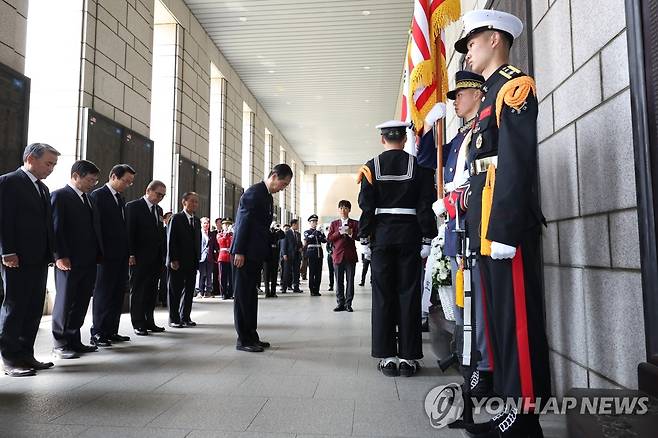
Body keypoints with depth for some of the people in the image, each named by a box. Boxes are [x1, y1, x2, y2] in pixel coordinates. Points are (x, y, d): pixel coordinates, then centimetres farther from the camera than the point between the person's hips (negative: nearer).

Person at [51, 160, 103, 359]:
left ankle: (74, 341, 21)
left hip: (89, 261, 7)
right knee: (64, 302, 3)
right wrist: (61, 256, -17)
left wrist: (99, 254, 9)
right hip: (69, 261, -7)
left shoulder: (88, 198, 18)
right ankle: (60, 344, 13)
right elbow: (56, 228, -11)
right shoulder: (60, 196, -5)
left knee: (81, 303, 11)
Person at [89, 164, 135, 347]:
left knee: (117, 295, 10)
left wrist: (128, 252, 11)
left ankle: (111, 331, 17)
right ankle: (97, 334, 6)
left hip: (121, 255, 8)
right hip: (107, 255, -8)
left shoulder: (121, 199, 18)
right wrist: (99, 252, -16)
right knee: (103, 294, -1)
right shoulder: (98, 195, -7)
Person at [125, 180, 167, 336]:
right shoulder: (133, 206, -4)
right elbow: (129, 232, -9)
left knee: (151, 292, 10)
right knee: (138, 291, 3)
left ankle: (149, 322, 18)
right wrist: (131, 254, -15)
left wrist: (163, 256, 11)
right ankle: (138, 324, 9)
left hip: (156, 259, 7)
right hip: (140, 259, -6)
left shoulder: (159, 209, 16)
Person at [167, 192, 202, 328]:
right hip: (178, 262, -6)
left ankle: (185, 317, 19)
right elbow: (171, 240, -10)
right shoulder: (176, 218, -5)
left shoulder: (197, 220, 14)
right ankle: (174, 319, 12)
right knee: (175, 290, 4)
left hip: (192, 262, 6)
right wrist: (173, 259, -15)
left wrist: (198, 258, 7)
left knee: (189, 290, 9)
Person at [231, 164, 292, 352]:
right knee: (243, 295, -2)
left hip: (255, 254, 10)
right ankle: (243, 340, 5)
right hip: (246, 253, -10)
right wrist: (239, 252, -20)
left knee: (250, 295, 13)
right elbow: (243, 222, -18)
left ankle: (251, 336, 21)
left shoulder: (267, 196, 16)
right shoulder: (254, 192, -12)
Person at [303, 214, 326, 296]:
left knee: (318, 273, 4)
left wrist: (321, 234, -10)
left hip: (319, 254, 4)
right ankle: (312, 291, -1)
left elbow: (325, 241, 5)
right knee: (312, 272, -6)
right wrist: (315, 232, -21)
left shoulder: (319, 232, 17)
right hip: (311, 254, -4)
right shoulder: (307, 232, 5)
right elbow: (307, 239, -16)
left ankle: (317, 290, 11)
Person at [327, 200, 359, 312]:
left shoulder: (355, 223, 10)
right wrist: (339, 233, -10)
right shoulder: (334, 224, 14)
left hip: (350, 255, -1)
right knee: (339, 281, 3)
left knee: (350, 280, -1)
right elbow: (329, 238, 4)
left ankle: (348, 304, 5)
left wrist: (351, 233, -16)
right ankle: (340, 303, 9)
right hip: (338, 255, 1)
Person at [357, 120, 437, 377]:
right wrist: (427, 238, 2)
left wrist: (364, 238, 3)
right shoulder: (419, 166, 2)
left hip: (381, 235, 0)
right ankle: (408, 357, 9)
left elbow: (366, 206, -2)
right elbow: (426, 205, -2)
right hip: (410, 236, 0)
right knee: (409, 294, 5)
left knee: (383, 295, 5)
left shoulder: (372, 167, 2)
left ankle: (387, 356, 9)